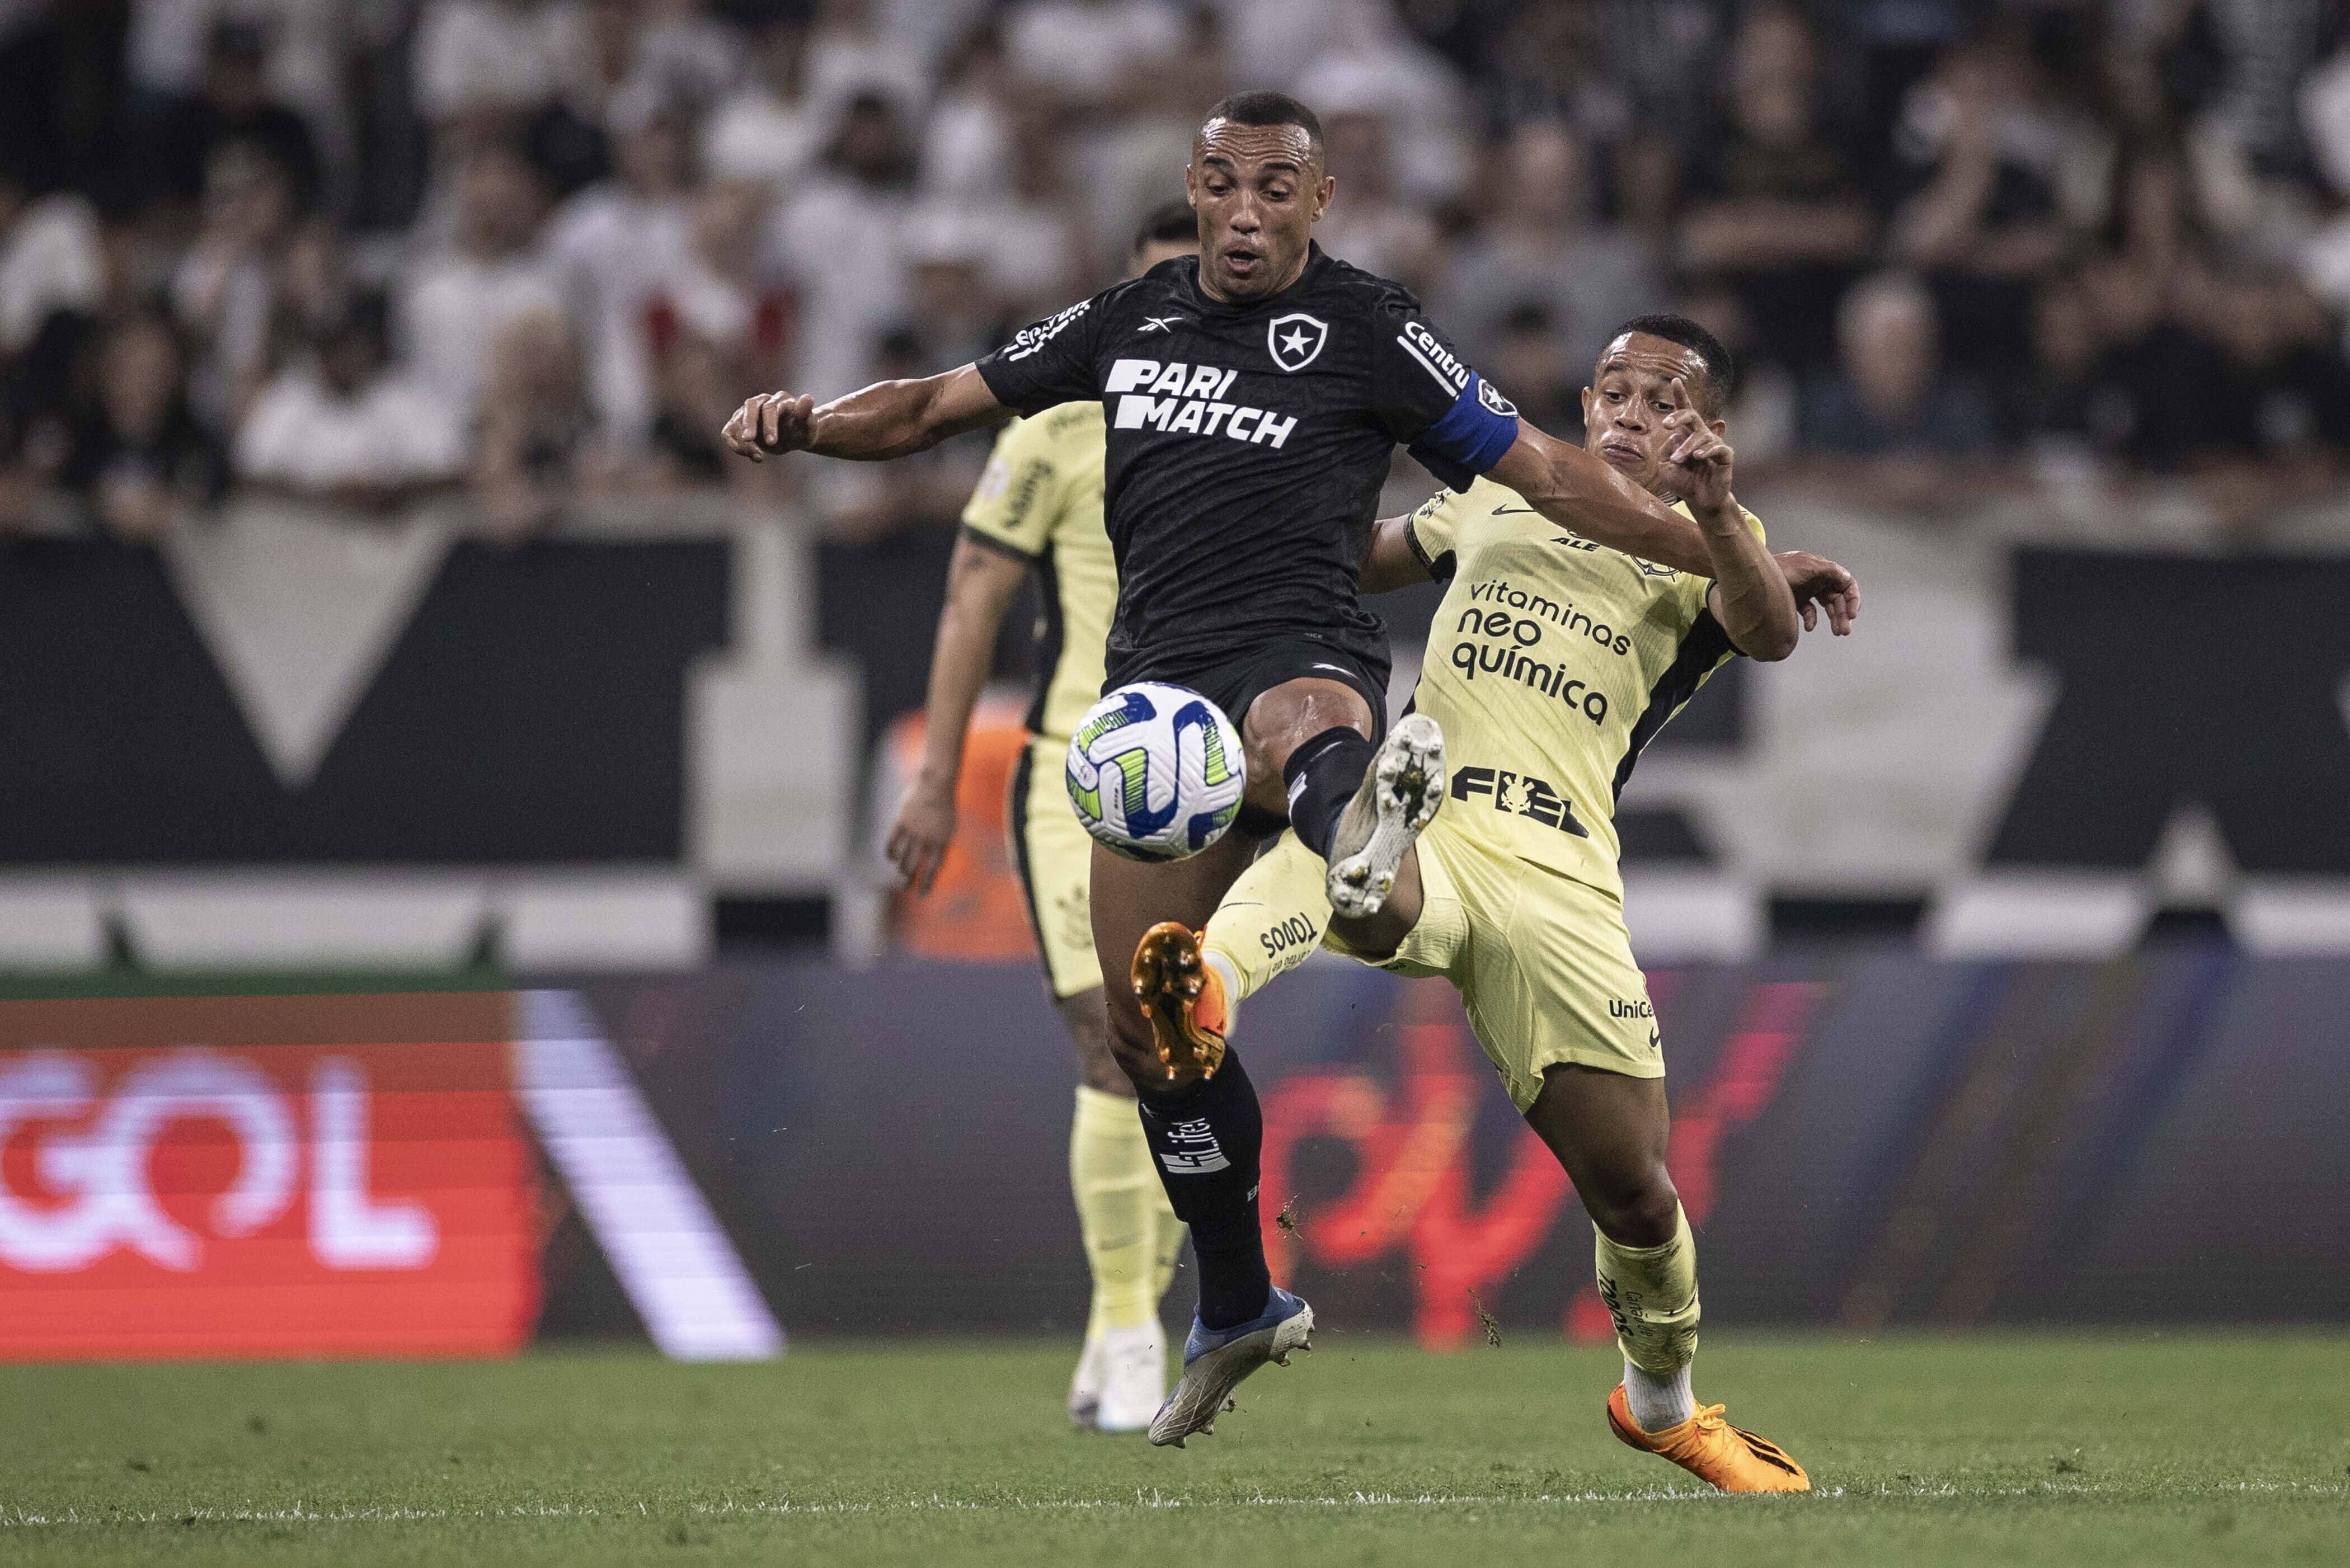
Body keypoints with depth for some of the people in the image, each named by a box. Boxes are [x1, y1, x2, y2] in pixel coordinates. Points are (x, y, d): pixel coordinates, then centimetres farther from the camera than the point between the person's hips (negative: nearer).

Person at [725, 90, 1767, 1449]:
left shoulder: (1367, 329, 0)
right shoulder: (1134, 320, 14)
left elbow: (1543, 471, -1)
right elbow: (942, 405, 20)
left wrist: (1722, 562, -6)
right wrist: (809, 422, 0)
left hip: (1301, 655, -6)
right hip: (1159, 677, 6)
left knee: (1298, 728, -45)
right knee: (1149, 1018, 10)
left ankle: (1357, 827, -85)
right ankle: (1239, 1310, 28)